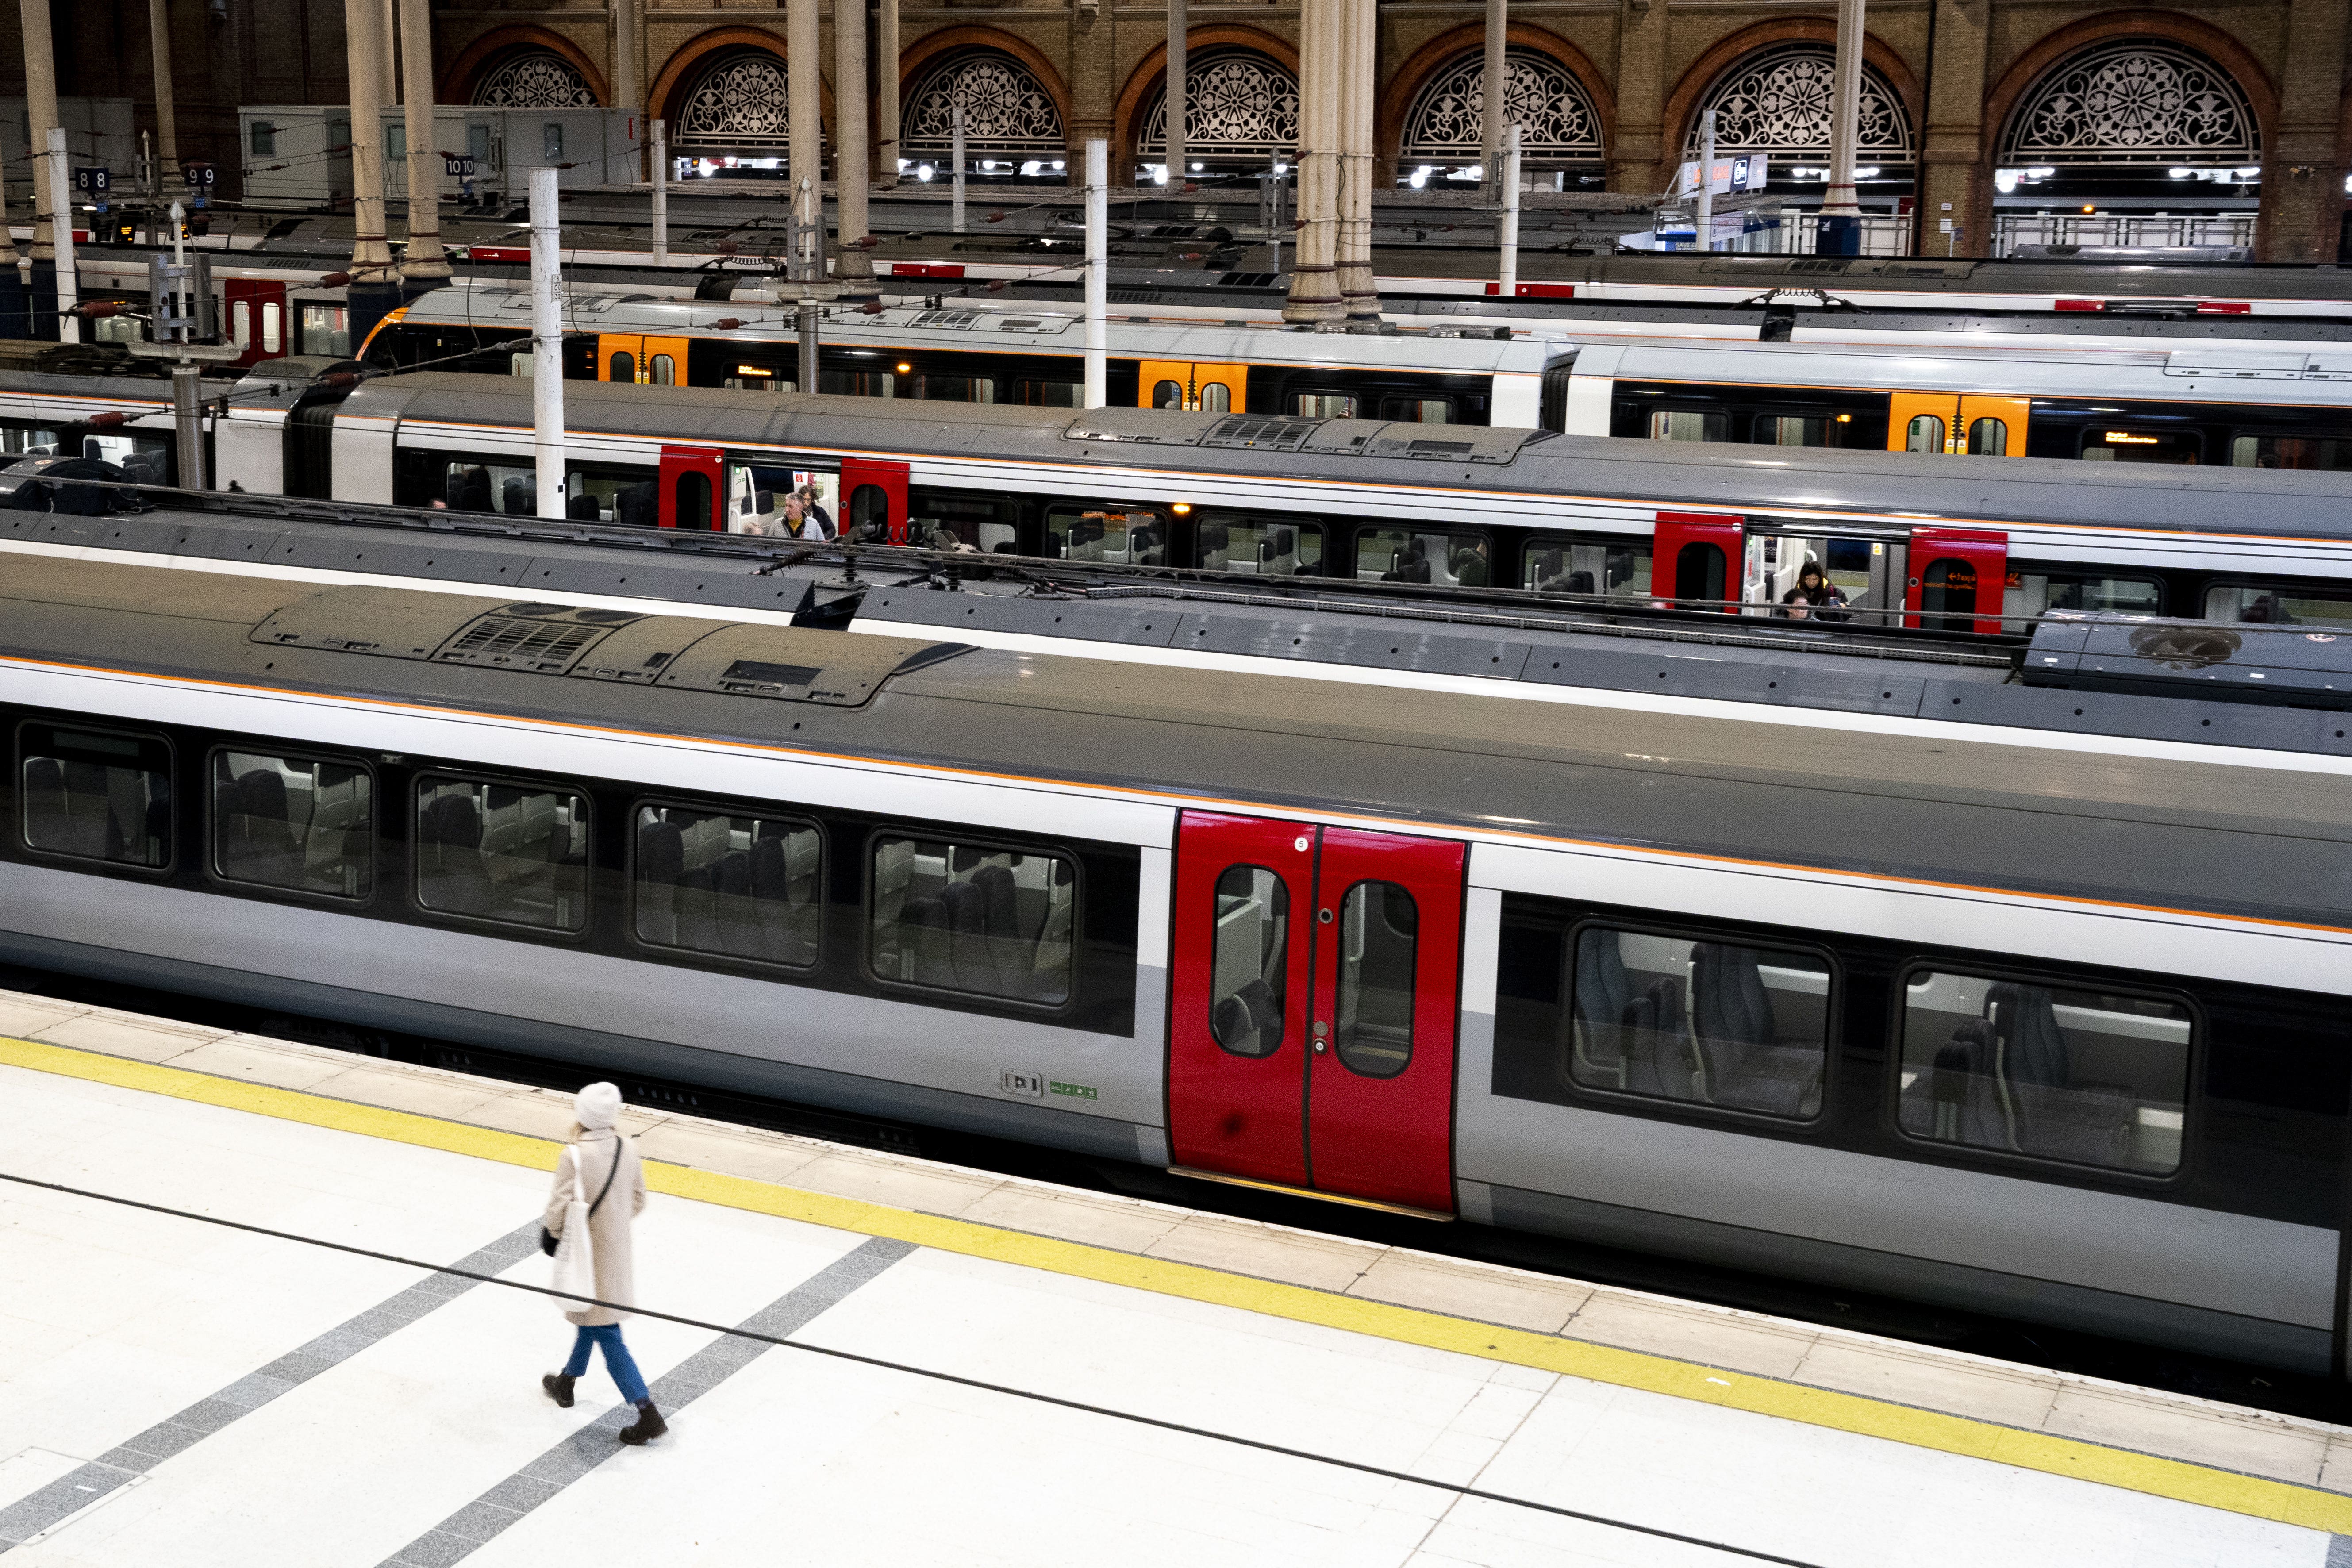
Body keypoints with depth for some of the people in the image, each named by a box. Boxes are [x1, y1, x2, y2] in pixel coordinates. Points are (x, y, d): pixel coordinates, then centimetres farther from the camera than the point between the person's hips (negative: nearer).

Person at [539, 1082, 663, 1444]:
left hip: (587, 1252, -7)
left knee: (607, 1335, -1)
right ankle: (566, 1382, 47)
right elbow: (637, 1202, 6)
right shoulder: (627, 1149, -4)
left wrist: (553, 1231, -3)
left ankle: (648, 1414, -3)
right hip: (617, 1249, 7)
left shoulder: (574, 1155, -24)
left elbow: (560, 1208, -23)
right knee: (592, 1317, 27)